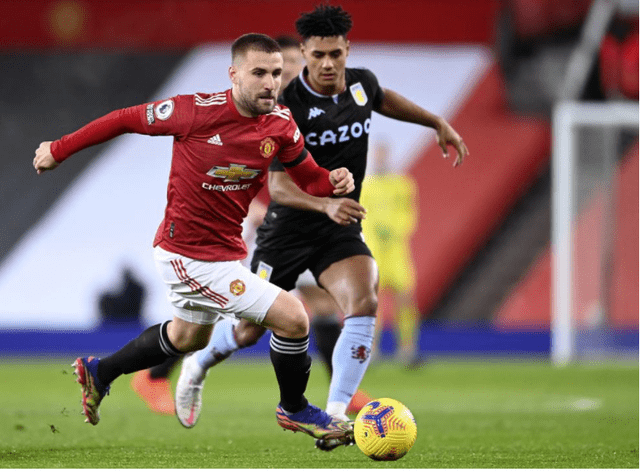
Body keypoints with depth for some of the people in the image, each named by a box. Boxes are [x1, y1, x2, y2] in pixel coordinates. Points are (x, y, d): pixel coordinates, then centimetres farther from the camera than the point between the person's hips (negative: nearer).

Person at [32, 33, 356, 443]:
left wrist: (334, 182, -21)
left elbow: (309, 177, 4)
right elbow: (126, 119, -11)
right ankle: (294, 410, 13)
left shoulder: (281, 124, -8)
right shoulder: (197, 111, -24)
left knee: (189, 337, 32)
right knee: (292, 317, -12)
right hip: (189, 256, -8)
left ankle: (99, 373, 52)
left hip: (226, 250, 8)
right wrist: (59, 150, -2)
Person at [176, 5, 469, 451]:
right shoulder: (289, 105, -21)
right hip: (289, 227, -3)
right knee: (250, 329, 7)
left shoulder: (362, 82, -4)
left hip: (341, 229, 4)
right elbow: (278, 186, -25)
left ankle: (334, 418, -23)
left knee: (364, 303, -24)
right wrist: (326, 205, -42)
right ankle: (198, 364, 42)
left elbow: (384, 99, 25)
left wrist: (438, 123, 25)